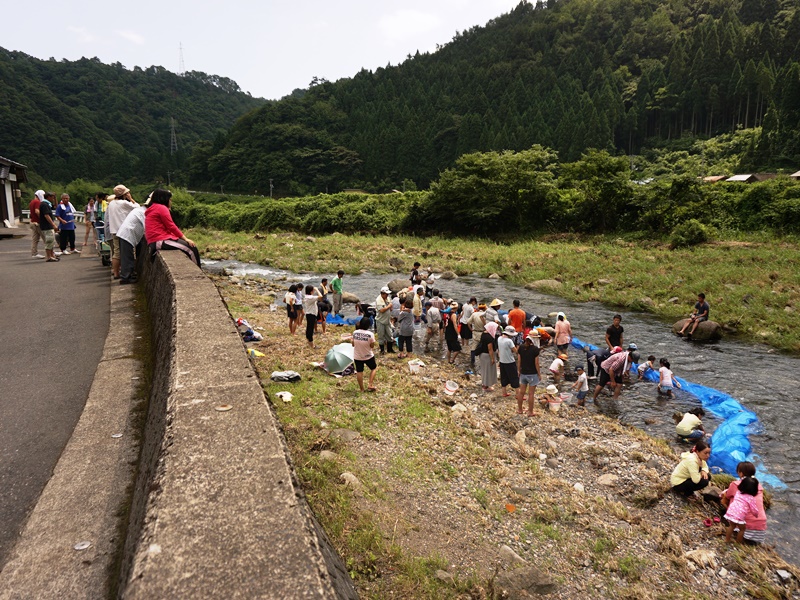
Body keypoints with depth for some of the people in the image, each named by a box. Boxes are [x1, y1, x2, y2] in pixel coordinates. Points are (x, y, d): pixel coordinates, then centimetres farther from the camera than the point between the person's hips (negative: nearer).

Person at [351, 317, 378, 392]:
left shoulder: (355, 333, -12)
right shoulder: (370, 334, -21)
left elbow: (353, 344, -1)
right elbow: (372, 346, -11)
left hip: (357, 357, 2)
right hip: (368, 356, -2)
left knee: (359, 372, 15)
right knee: (374, 368, 22)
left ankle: (361, 389, 23)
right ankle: (370, 384, 13)